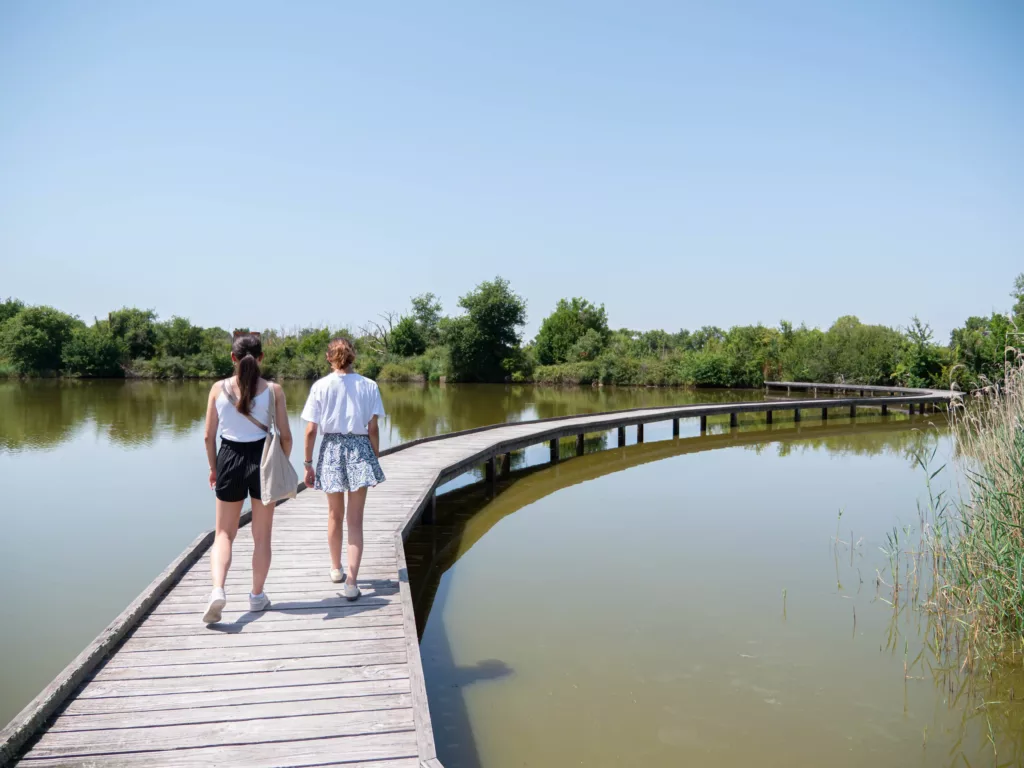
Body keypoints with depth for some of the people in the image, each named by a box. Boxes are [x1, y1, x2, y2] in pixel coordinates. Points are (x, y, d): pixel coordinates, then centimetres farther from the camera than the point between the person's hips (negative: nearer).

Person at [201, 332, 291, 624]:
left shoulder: (219, 389, -3)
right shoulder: (273, 390, -6)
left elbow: (209, 436, 0)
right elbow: (285, 436, -5)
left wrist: (213, 468, 14)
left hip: (230, 459, 1)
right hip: (263, 458, -1)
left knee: (224, 534, 13)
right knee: (262, 535, 14)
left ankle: (218, 590, -8)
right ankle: (257, 596, 23)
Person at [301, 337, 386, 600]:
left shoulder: (321, 386, -5)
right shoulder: (369, 386, -3)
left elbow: (310, 431, -6)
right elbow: (373, 428, -3)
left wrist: (308, 464, 3)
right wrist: (375, 458, 7)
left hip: (332, 449, 1)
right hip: (360, 450, -1)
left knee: (335, 515, 19)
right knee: (355, 520, 5)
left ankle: (336, 569, 38)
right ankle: (351, 580, -1)